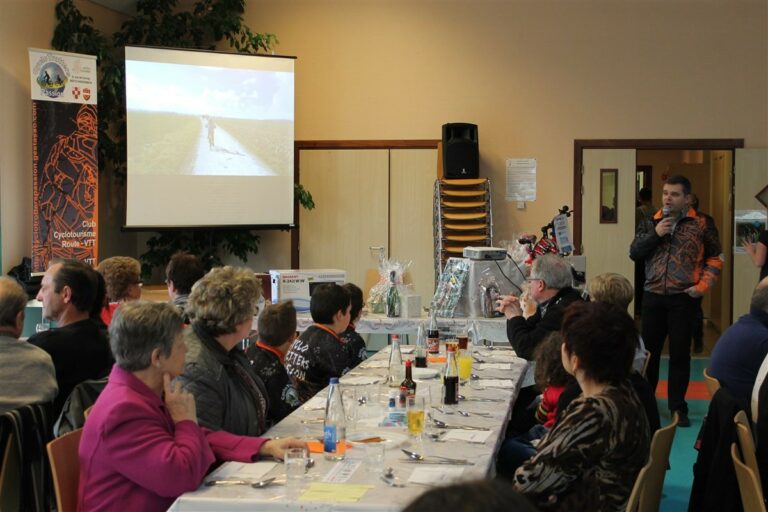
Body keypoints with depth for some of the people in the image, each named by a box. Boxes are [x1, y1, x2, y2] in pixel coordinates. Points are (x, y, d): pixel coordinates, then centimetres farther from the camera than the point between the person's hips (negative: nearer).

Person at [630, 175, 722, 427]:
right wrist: (655, 234, -11)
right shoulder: (653, 223, 7)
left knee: (680, 353, 2)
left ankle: (677, 406, 14)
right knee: (649, 350, 10)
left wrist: (703, 285, -9)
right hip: (653, 296, 3)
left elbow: (715, 258, 3)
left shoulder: (701, 225, -2)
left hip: (683, 298, -3)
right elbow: (634, 253, 2)